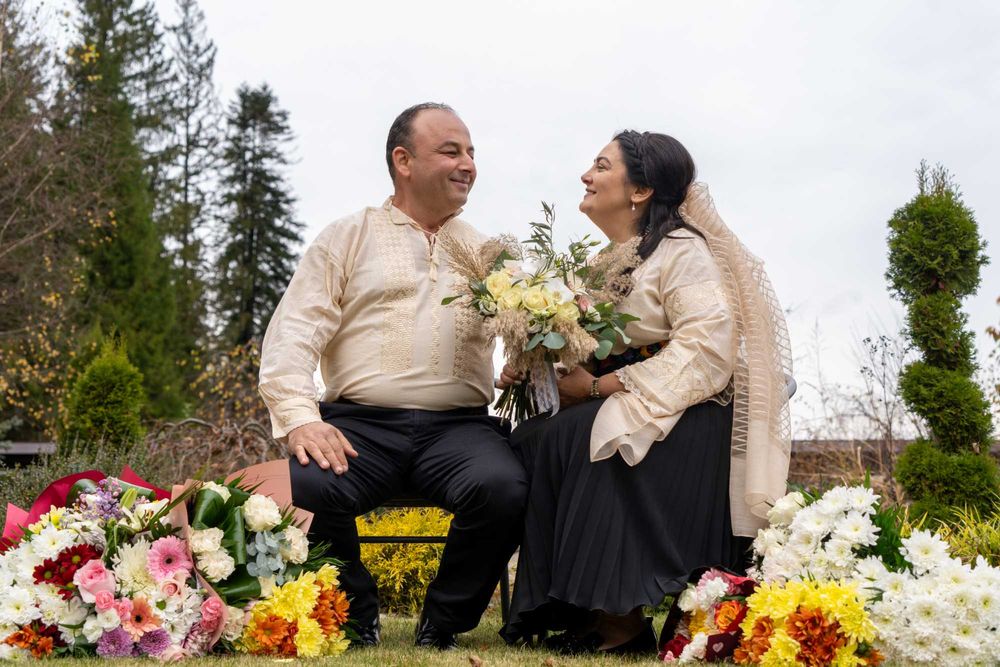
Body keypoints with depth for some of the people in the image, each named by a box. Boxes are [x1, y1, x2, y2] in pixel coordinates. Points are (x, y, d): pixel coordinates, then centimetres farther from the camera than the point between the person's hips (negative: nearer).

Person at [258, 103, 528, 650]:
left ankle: (442, 622, -4)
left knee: (502, 490, -32)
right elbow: (293, 335, 4)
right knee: (304, 489, -33)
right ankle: (354, 616, -1)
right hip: (362, 422, -1)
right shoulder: (348, 238, 15)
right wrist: (300, 418, -13)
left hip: (458, 425, 2)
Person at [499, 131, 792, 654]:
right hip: (618, 414, 8)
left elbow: (707, 353, -20)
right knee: (527, 441, -16)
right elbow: (587, 355, 16)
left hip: (688, 422, -7)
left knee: (575, 436, -30)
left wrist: (599, 387, -19)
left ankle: (621, 622, -24)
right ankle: (583, 611, -17)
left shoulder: (682, 250, -7)